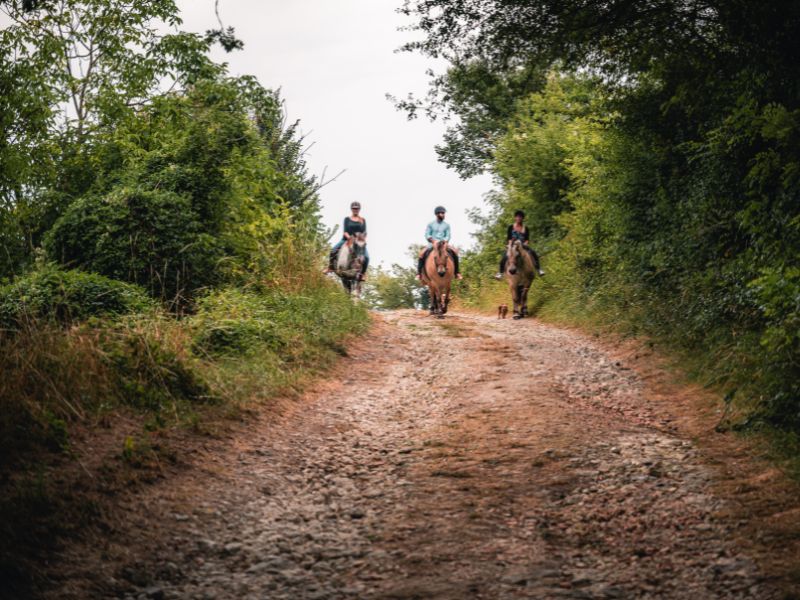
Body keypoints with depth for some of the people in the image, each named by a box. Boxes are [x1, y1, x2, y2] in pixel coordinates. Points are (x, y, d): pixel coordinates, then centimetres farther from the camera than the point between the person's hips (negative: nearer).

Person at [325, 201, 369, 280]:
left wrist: (364, 239, -12)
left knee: (366, 257, -23)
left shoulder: (363, 220, 12)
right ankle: (330, 267, -8)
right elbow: (345, 231, -2)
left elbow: (365, 232, 6)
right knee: (333, 250, -22)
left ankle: (363, 273, -10)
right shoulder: (347, 219, 8)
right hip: (347, 239, 0)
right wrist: (349, 237, -19)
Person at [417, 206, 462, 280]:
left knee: (454, 253, -23)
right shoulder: (431, 224, 5)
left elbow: (448, 236, 4)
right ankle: (419, 273, -17)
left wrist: (444, 241, -17)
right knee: (422, 254, -27)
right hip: (432, 244, -1)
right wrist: (434, 241, -18)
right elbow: (427, 235, -1)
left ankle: (457, 272, -13)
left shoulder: (446, 225, 11)